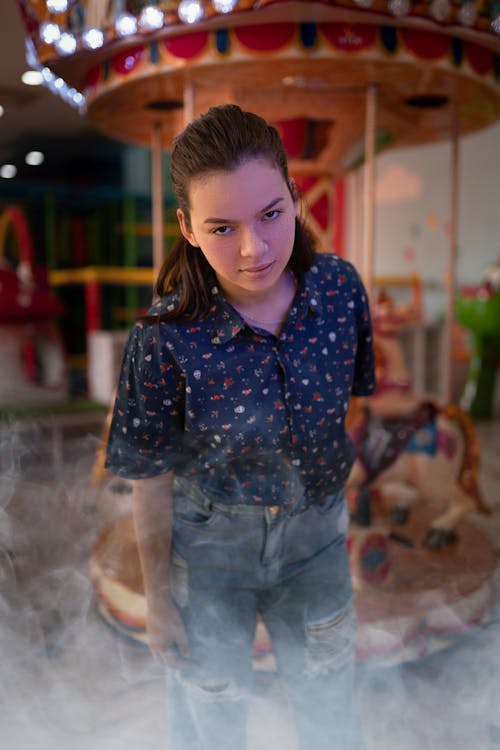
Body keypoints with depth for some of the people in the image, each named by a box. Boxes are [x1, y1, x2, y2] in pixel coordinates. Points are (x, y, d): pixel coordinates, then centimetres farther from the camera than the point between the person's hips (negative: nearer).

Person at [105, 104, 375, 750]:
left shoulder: (339, 286, -18)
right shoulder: (167, 340, -28)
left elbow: (357, 402, -1)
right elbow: (150, 481, -15)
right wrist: (158, 599, -3)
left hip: (317, 528, 3)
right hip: (210, 547, -2)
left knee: (327, 696, 29)